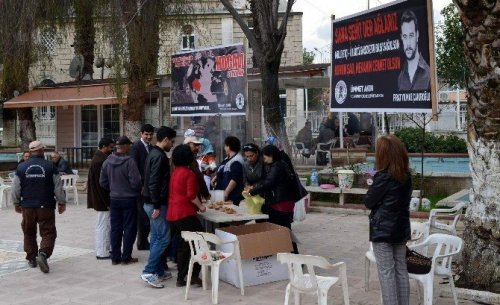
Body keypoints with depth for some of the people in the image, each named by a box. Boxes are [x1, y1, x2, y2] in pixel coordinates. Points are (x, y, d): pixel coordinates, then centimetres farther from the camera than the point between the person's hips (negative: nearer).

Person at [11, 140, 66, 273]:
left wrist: (17, 204, 20)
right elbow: (58, 187, -2)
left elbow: (16, 189, 6)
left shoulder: (21, 167, 1)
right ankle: (43, 253, -21)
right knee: (48, 232, 1)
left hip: (27, 207, 3)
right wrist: (62, 203, 9)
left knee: (29, 233, 17)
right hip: (46, 207, -2)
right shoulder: (50, 166, -5)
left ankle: (31, 259, 22)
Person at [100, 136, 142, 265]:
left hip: (114, 199, 6)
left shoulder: (107, 162, 1)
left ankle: (115, 257, 16)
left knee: (115, 228, 11)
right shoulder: (129, 161, -18)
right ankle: (126, 257, 8)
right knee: (129, 228, 5)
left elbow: (102, 182, 6)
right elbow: (135, 182, -19)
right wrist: (138, 190, 2)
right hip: (129, 199, -5)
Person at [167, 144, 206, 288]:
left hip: (172, 214, 9)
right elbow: (191, 195, -17)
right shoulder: (189, 173, -11)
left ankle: (181, 278, 16)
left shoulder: (175, 172, 13)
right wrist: (200, 206, -3)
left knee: (182, 246, 14)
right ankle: (194, 275, -3)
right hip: (186, 214, -9)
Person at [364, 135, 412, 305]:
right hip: (401, 228, 7)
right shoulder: (406, 176, 3)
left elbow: (369, 202, -11)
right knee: (401, 269, 14)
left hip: (382, 230, -7)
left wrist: (372, 189, 6)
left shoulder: (383, 176, -17)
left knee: (386, 272, 0)